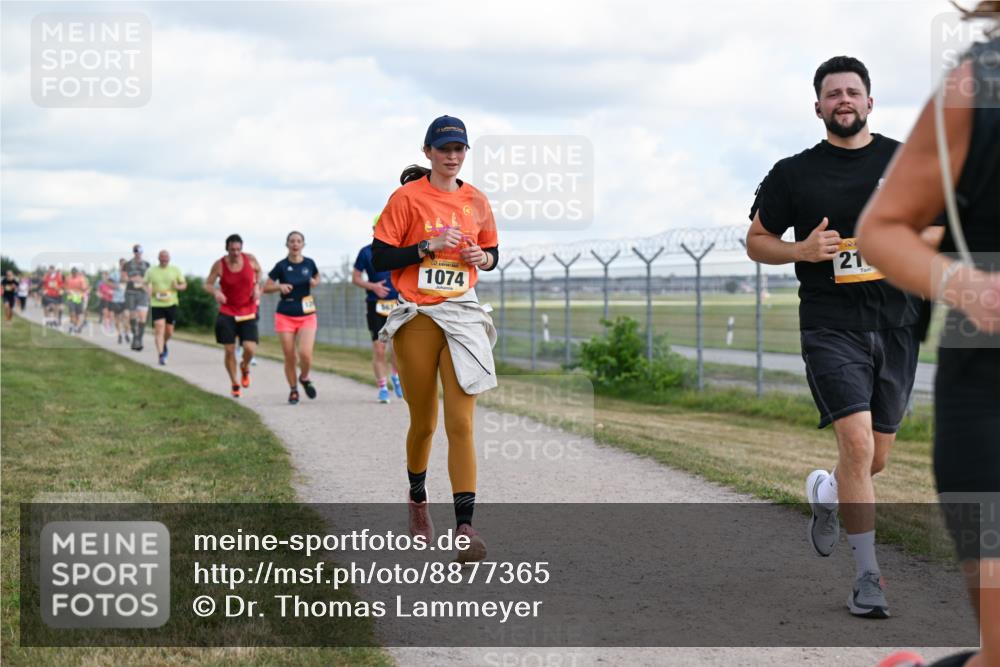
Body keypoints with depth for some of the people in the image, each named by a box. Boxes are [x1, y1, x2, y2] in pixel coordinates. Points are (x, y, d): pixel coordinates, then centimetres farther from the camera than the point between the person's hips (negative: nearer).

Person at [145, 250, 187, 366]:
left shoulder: (175, 270, 7)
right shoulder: (151, 271, 5)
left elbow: (184, 285, 11)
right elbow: (146, 285, 12)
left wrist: (177, 287, -12)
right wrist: (149, 290, -11)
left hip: (171, 304, 2)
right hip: (157, 304, -2)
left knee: (169, 332, 7)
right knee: (159, 329, -12)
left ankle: (164, 344, 40)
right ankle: (160, 355, -10)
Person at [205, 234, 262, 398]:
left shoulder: (250, 259, -6)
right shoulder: (219, 265, -10)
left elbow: (258, 270, 16)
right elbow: (207, 284, -1)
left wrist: (257, 286, -1)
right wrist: (215, 292, -23)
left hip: (248, 312, 1)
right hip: (227, 312, 0)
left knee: (250, 348, -14)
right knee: (229, 351, -2)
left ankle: (245, 367, 22)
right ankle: (234, 384, 20)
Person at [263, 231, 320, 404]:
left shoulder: (309, 263, 1)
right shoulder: (282, 266, -4)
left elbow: (316, 278, 21)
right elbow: (266, 287, 2)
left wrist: (314, 282, -2)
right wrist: (280, 286, -17)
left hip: (307, 316, 1)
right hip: (285, 316, 0)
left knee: (305, 354, -16)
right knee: (289, 357, 1)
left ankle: (304, 378, 15)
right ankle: (293, 390, 20)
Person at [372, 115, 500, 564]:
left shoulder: (476, 201, 9)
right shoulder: (407, 198, -2)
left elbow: (492, 253, 21)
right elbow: (379, 258, -5)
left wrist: (481, 258, -2)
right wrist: (428, 246, -16)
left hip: (463, 316, 1)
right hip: (417, 319, -1)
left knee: (461, 424, -10)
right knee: (423, 421, 10)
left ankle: (465, 527, -16)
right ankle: (417, 497, 38)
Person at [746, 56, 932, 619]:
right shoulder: (794, 174, 3)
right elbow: (756, 241, 10)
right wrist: (802, 250, -10)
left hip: (896, 324, 3)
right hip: (831, 326, -3)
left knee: (877, 459, 11)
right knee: (857, 443, -17)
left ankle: (826, 493, 45)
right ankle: (869, 574, -7)